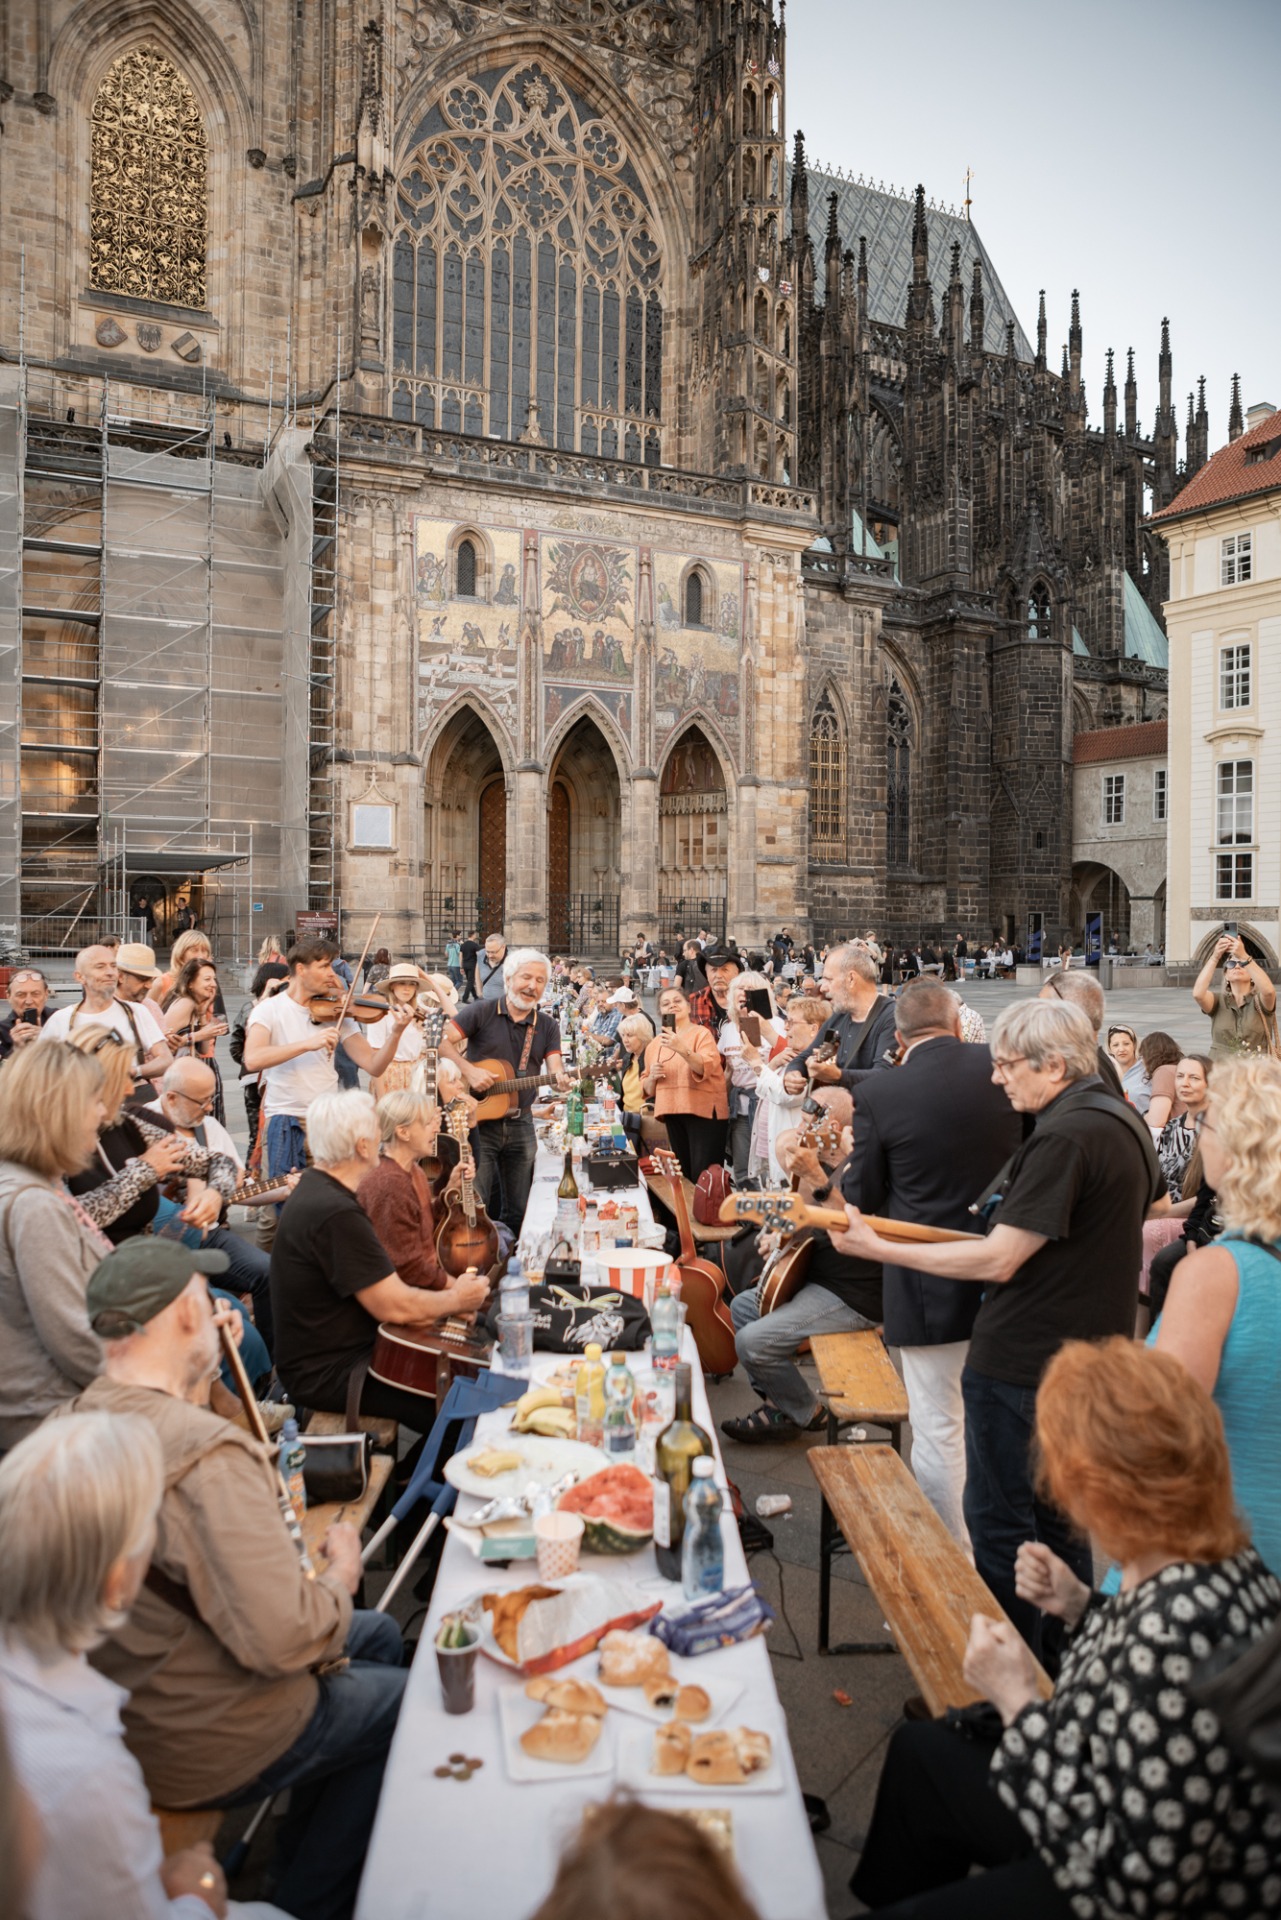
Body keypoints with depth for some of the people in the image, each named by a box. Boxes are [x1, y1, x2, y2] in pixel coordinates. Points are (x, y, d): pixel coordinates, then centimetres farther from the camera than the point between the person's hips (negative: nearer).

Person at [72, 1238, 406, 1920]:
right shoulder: (208, 1454, -35)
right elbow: (283, 1637, -35)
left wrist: (195, 1382, 7)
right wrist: (342, 1571, -17)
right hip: (200, 1749, -8)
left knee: (379, 1634, 23)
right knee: (407, 1698, 15)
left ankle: (306, 1855, 39)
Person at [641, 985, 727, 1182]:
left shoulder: (702, 1034, -3)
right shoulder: (655, 1043, 11)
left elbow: (706, 1068, -21)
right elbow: (647, 1088, 17)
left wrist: (683, 1049, -36)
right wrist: (652, 1077, -5)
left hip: (704, 1111, -5)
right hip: (672, 1114, 6)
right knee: (683, 1175, 11)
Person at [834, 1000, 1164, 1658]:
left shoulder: (1063, 1136, -23)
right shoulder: (1123, 1120, 7)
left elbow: (996, 1260, -24)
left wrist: (879, 1249, -19)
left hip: (1020, 1365, -10)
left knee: (999, 1526, 3)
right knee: (1057, 1518, 21)